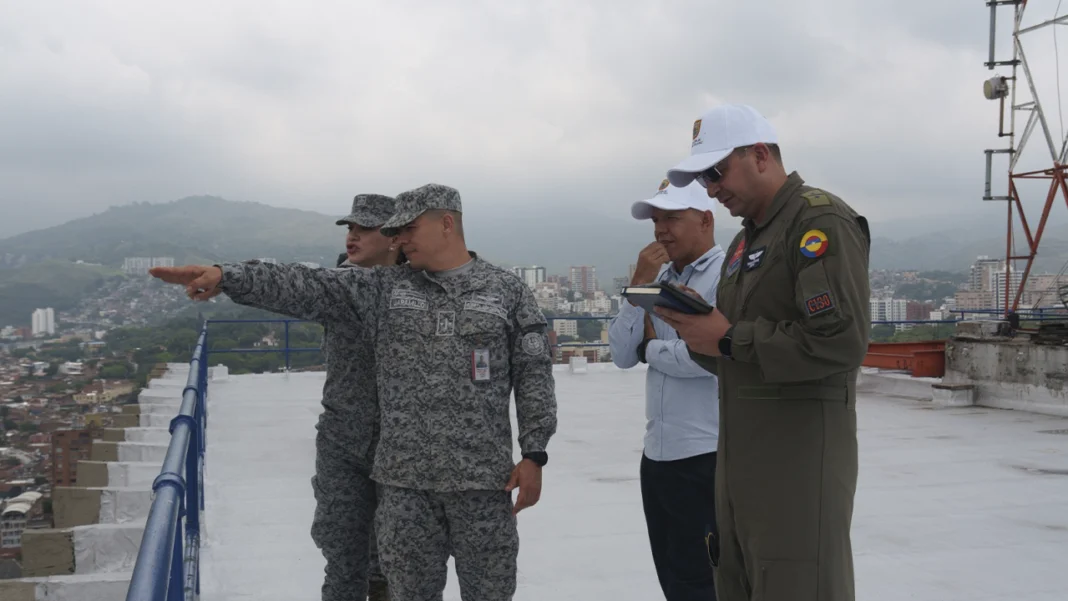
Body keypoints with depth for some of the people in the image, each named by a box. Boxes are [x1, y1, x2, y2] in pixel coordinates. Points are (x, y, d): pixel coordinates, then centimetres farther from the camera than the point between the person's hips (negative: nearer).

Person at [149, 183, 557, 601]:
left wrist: (533, 453, -6)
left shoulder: (507, 290, 2)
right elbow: (308, 288, -2)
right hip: (403, 478, 2)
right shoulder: (386, 287, 7)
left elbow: (534, 375, 0)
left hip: (482, 478, -2)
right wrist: (226, 276, -13)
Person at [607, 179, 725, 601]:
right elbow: (621, 355, 6)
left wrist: (650, 349, -5)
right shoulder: (658, 278, 12)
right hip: (657, 455, 8)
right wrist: (639, 285, -4)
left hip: (710, 457, -8)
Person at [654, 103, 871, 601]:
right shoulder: (745, 240, 18)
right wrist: (696, 330, 0)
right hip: (740, 457, 9)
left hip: (800, 453, -9)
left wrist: (730, 339, -17)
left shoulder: (821, 222, -10)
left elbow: (841, 341, -23)